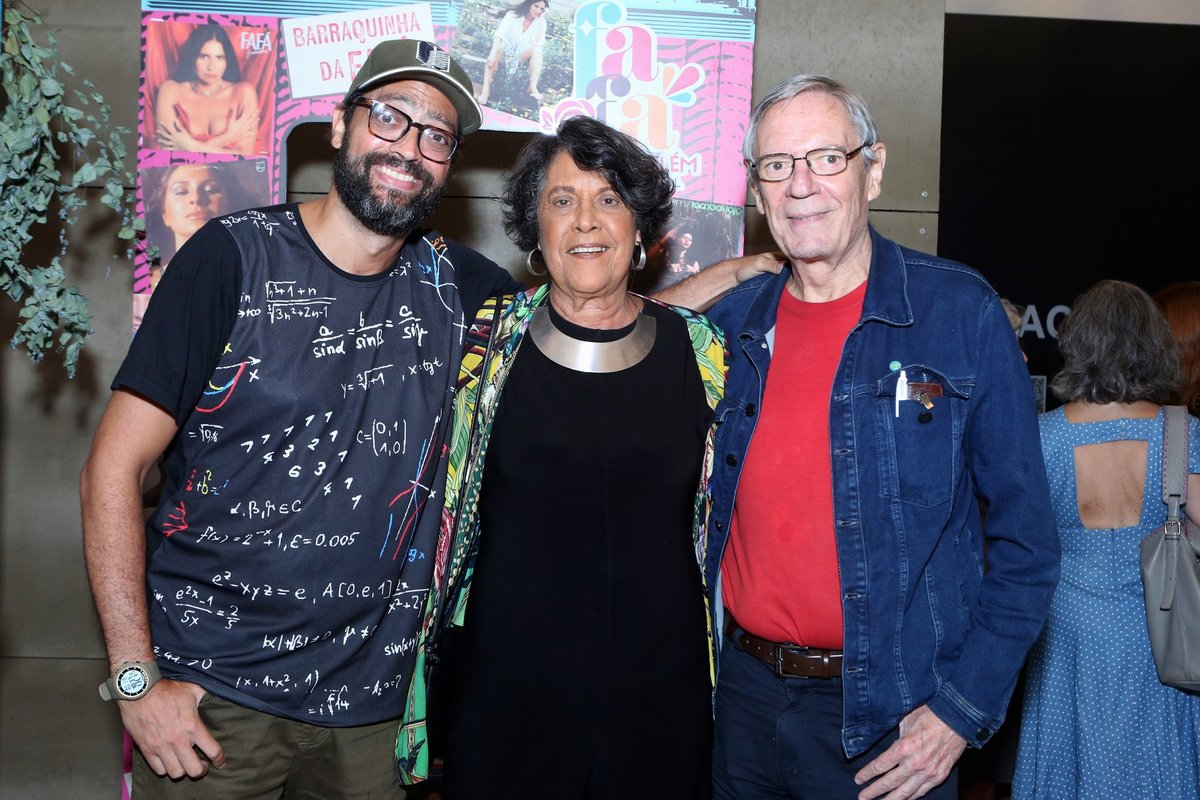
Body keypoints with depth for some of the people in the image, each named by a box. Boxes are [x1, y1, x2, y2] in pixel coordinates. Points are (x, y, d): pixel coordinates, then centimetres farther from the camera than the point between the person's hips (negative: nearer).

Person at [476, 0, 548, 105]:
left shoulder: (541, 22, -2)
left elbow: (538, 43, -17)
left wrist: (541, 20, -19)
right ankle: (485, 91, -46)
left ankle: (533, 87, -37)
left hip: (521, 57, 2)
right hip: (504, 53, -2)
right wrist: (493, 54, -41)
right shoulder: (512, 15, -10)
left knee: (536, 51, -28)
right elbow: (499, 35, -25)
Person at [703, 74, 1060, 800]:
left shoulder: (960, 311, -9)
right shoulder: (734, 322, 2)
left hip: (888, 716, -3)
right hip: (743, 690, 4)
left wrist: (965, 707, -10)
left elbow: (1024, 537, -7)